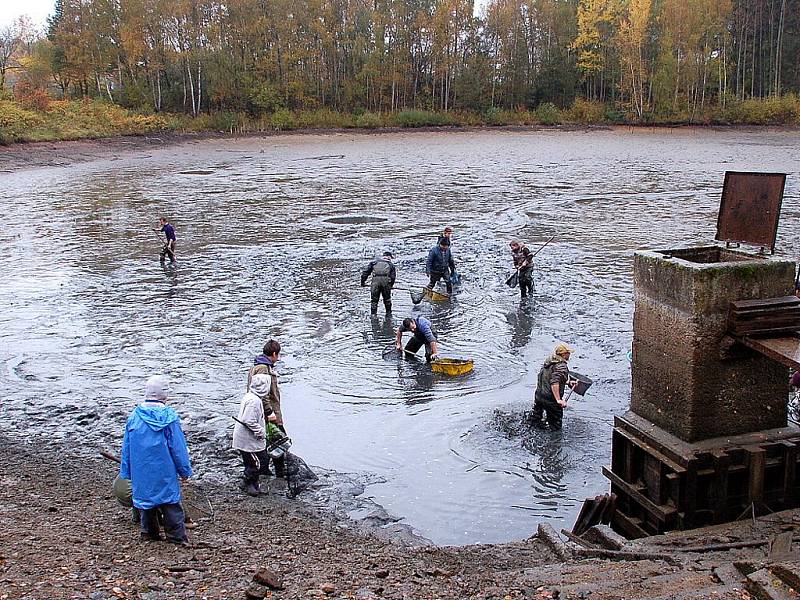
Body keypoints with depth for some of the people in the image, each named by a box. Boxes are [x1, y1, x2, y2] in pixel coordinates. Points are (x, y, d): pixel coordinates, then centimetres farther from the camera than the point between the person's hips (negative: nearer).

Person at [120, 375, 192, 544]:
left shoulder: (134, 416, -1)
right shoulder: (169, 416, -12)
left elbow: (126, 447, 6)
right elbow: (178, 447, -8)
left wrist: (126, 472, 16)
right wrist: (185, 471, 1)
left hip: (141, 472, 4)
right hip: (165, 471, -3)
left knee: (145, 497, 17)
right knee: (171, 503, 4)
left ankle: (149, 532, 26)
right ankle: (177, 536, 5)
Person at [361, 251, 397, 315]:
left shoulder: (375, 262, 23)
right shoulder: (391, 264, 21)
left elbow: (365, 272, 17)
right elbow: (393, 276, 10)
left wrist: (362, 282, 24)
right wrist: (390, 285, 24)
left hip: (375, 281, 0)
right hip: (386, 281, 0)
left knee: (374, 300, 9)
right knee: (387, 299, 19)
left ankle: (373, 314, 8)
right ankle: (388, 313, 29)